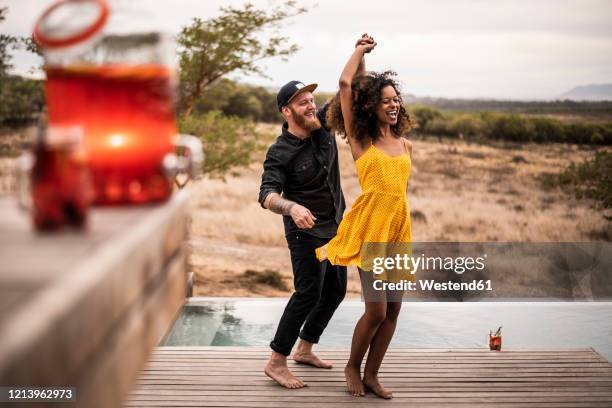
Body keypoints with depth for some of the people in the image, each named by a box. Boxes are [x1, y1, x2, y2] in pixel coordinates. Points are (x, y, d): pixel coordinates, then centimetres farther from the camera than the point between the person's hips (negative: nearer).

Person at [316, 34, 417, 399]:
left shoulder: (405, 145, 14)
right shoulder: (361, 139, 0)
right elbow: (346, 84, -4)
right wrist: (362, 50, 6)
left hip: (399, 230, 5)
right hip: (370, 228, -5)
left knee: (393, 309, 6)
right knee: (377, 310, -7)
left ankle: (372, 374, 21)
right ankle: (352, 367, 19)